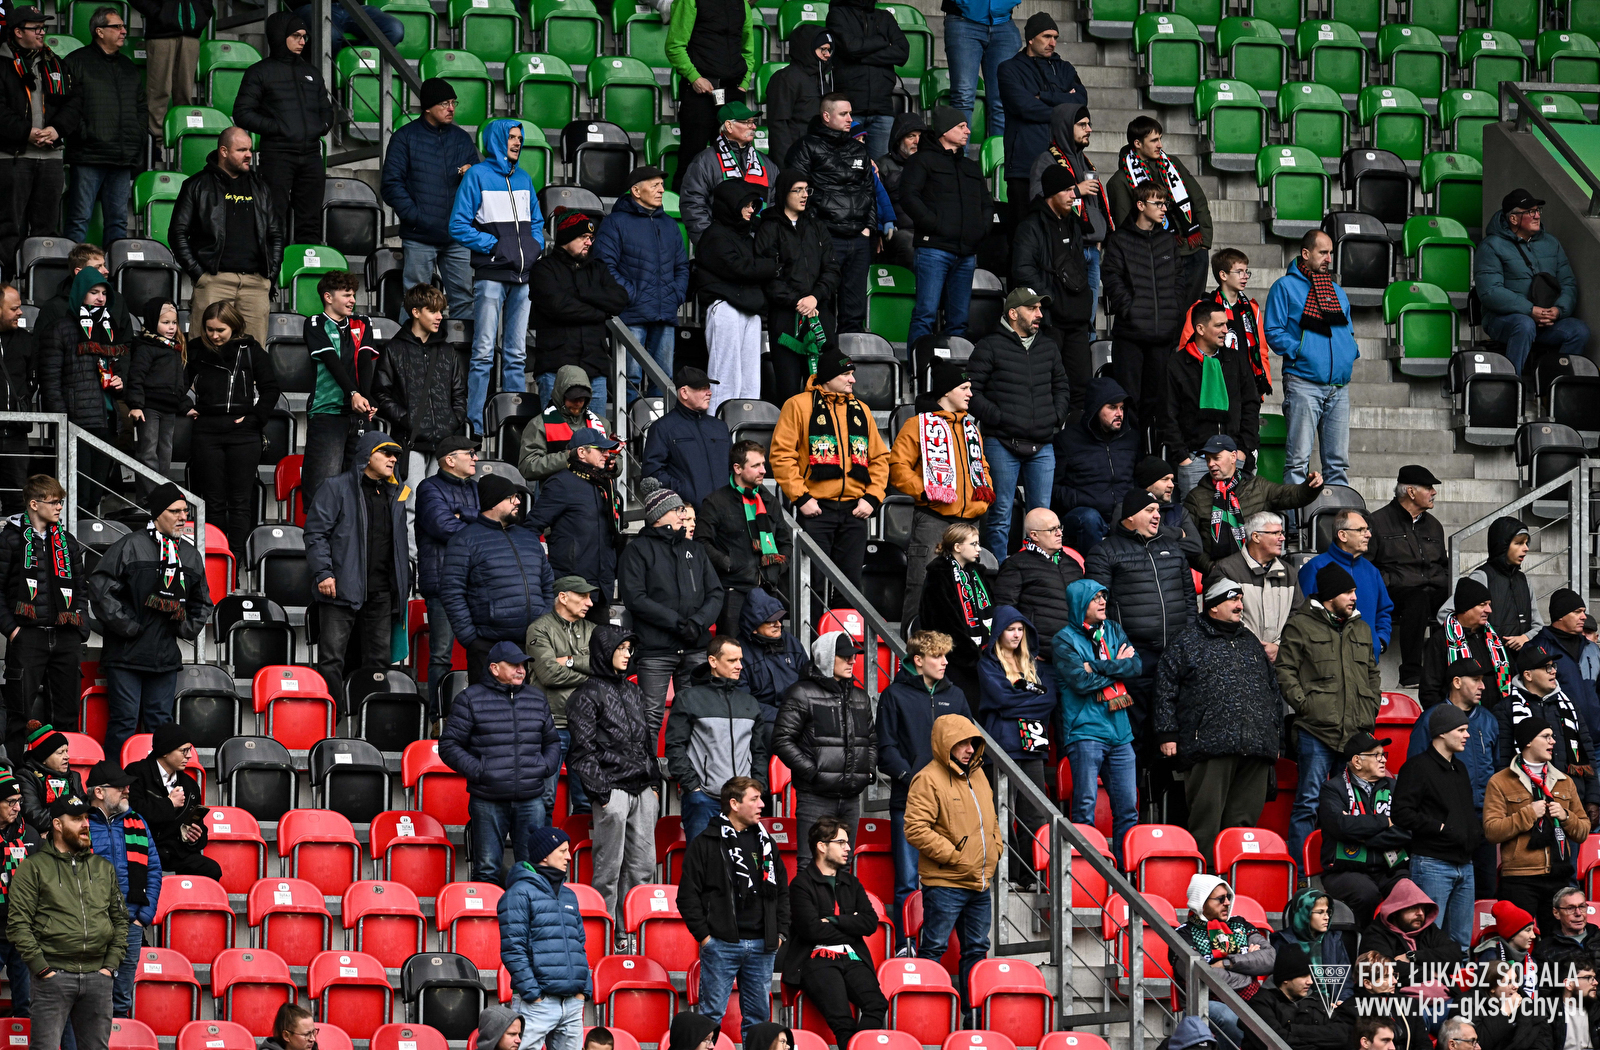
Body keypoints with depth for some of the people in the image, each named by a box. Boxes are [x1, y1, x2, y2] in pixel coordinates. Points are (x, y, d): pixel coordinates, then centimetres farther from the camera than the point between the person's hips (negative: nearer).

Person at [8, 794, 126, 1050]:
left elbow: (120, 920, 18)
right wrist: (41, 968, -10)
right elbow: (17, 924, -4)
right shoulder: (33, 868, 2)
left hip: (97, 977, 4)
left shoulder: (104, 868, 16)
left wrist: (111, 964, 6)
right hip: (53, 975, -4)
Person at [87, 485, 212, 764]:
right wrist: (125, 624, -12)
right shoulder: (131, 546, -7)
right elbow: (100, 587, -11)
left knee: (161, 721, 8)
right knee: (125, 720, -5)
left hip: (165, 656, 6)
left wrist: (188, 628, 9)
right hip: (127, 654, -6)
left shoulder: (190, 555, 13)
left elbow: (202, 602, 26)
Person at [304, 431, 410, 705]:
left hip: (381, 591, 6)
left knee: (379, 659, 7)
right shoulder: (338, 488, -1)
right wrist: (323, 572, -14)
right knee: (332, 658, -8)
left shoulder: (396, 494, 17)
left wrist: (404, 583, 19)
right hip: (343, 588, -6)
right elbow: (316, 532, -4)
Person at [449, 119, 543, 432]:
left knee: (516, 354, 10)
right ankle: (475, 426, -8)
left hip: (523, 277, 6)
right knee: (484, 352, -9)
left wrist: (535, 247, 6)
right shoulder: (477, 175, -1)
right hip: (490, 276, -6)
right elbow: (458, 227, -5)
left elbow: (536, 221, 26)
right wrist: (493, 245, -10)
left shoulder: (523, 178, 17)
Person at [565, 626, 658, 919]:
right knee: (610, 868, -5)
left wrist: (653, 782, 17)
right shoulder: (587, 695, -4)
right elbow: (582, 749, -8)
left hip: (643, 789, 7)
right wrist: (600, 793, -13)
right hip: (613, 790, -7)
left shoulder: (633, 691, 19)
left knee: (643, 866, 5)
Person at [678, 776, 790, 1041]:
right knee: (712, 1013, -4)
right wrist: (703, 935, -9)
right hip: (721, 946, -5)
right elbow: (688, 895, -4)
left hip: (762, 947, 5)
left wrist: (780, 933, 11)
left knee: (759, 1016, 8)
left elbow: (782, 892, 21)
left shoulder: (765, 842, 14)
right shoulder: (705, 844, -3)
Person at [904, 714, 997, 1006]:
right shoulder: (928, 779, -12)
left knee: (977, 949, 13)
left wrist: (995, 852, 11)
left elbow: (990, 820, 27)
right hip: (944, 883, -8)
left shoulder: (977, 775, 14)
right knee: (933, 948, -5)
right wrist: (953, 856, -18)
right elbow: (916, 829, -20)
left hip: (980, 883, 8)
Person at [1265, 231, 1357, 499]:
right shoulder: (1286, 287, 3)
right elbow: (1274, 333, -3)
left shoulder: (1337, 291, 21)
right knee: (1299, 458, -9)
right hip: (1303, 383, -6)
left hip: (1339, 385, 6)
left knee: (1338, 460, 5)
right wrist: (1300, 352, -13)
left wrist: (1351, 354, 7)